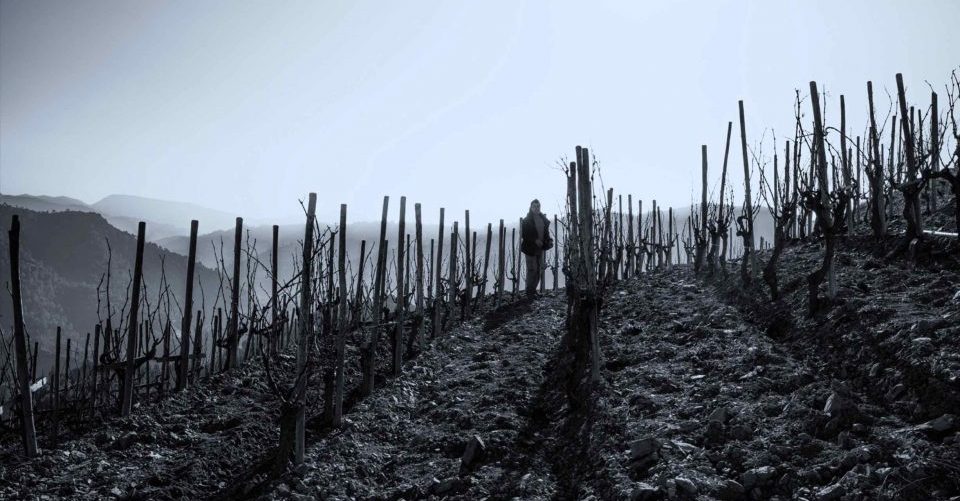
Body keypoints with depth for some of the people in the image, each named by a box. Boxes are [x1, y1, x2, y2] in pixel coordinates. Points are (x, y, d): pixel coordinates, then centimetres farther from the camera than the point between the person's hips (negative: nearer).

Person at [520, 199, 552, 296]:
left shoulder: (543, 219, 10)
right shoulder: (526, 221, -9)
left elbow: (546, 232, 18)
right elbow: (524, 235, -12)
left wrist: (549, 241, 0)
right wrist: (535, 241, -20)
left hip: (540, 248, 6)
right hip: (530, 248, -6)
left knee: (539, 270, 8)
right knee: (532, 269, -7)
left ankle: (533, 289, 19)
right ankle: (529, 291, 1)